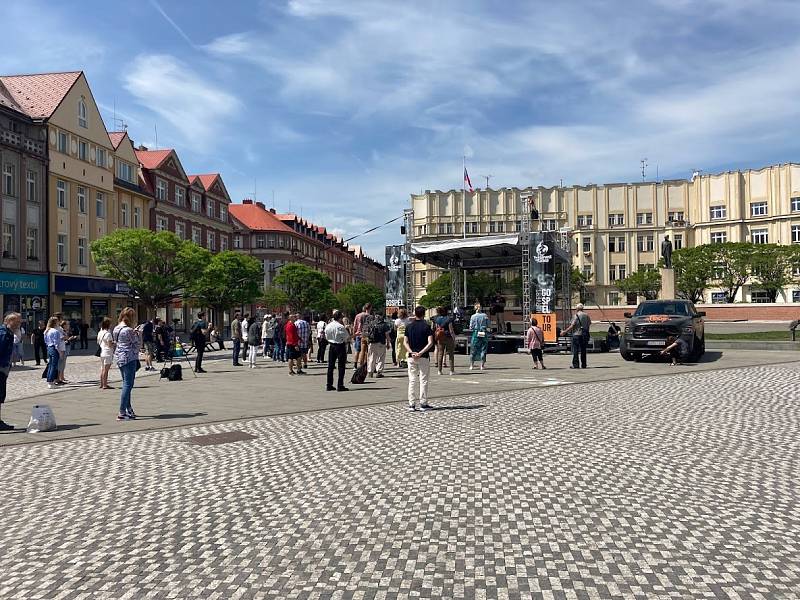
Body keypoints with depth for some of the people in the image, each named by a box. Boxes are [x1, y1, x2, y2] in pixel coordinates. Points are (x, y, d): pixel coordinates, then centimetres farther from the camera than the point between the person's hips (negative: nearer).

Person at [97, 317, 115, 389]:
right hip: (107, 353, -9)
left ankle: (101, 384, 20)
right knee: (106, 369, -5)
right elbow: (110, 345, -18)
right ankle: (105, 385, -3)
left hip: (101, 353, 9)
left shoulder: (100, 332, 10)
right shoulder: (108, 334, -17)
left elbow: (98, 342, 17)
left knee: (102, 369, 14)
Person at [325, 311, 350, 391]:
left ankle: (329, 385, 15)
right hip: (340, 346, -6)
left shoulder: (328, 326, 2)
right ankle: (340, 386, 0)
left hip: (331, 345, 6)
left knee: (330, 365, 12)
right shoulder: (341, 327, -17)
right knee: (341, 366, 1)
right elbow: (347, 337, -9)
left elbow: (326, 337, 10)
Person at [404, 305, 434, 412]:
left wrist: (412, 352, -9)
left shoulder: (409, 326, 6)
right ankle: (423, 403, 5)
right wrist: (421, 352, -15)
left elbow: (405, 342, 0)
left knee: (412, 380, 6)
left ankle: (411, 404, 6)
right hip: (424, 357, -3)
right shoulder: (426, 326, -5)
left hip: (411, 357, 3)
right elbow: (430, 343, -14)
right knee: (423, 380, 4)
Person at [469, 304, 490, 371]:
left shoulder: (473, 316, -5)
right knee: (483, 349, 7)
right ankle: (482, 365, 8)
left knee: (474, 350, 8)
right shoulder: (485, 315, -3)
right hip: (484, 334, 1)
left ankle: (471, 365, 10)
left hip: (476, 334, 0)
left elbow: (471, 327, -4)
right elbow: (489, 325, 1)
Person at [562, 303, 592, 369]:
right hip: (585, 335, 5)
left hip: (577, 334, -5)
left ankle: (575, 365, -5)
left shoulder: (576, 315, -9)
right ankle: (583, 365, 10)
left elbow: (572, 326, -14)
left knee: (575, 350, -1)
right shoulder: (587, 316, 7)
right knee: (583, 350, 10)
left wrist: (564, 332, -9)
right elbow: (589, 324, 11)